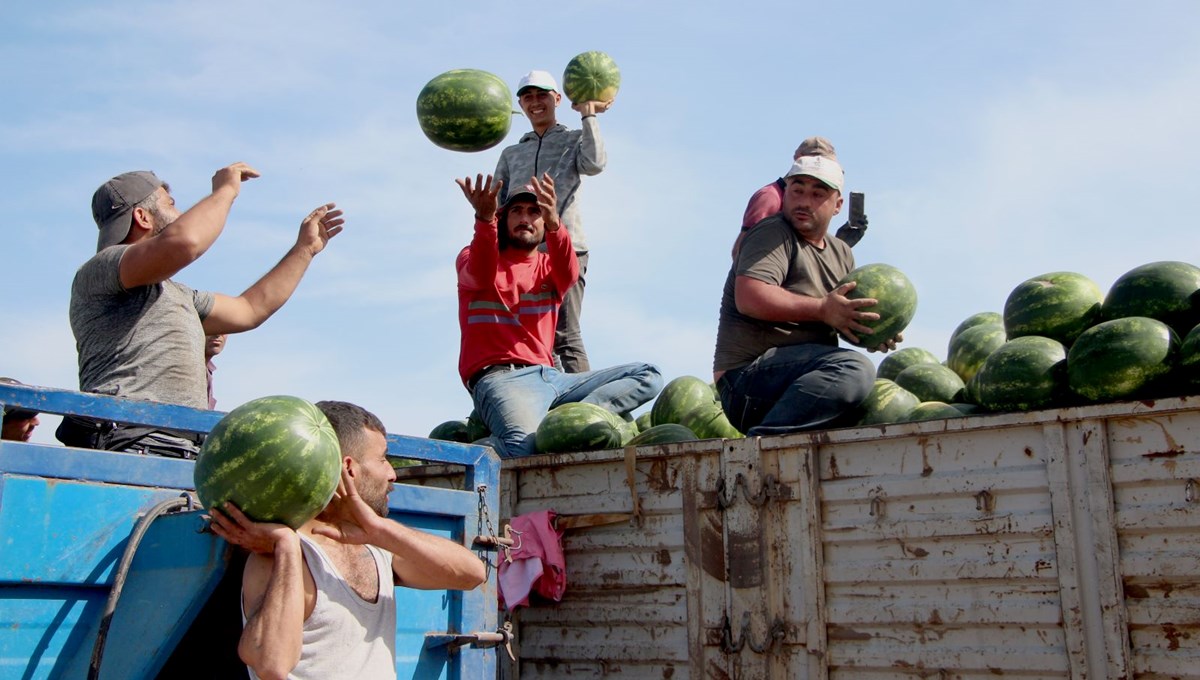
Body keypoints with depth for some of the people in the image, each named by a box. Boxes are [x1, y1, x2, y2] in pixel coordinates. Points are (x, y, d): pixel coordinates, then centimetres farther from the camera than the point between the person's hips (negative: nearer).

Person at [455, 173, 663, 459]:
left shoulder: (548, 266, 20)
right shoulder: (473, 257, 12)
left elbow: (568, 276, -7)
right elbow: (480, 277, -15)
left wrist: (553, 223, -29)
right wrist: (484, 219, -36)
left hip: (548, 375, 6)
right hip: (500, 377, -6)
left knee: (649, 375, -9)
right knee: (527, 446, -38)